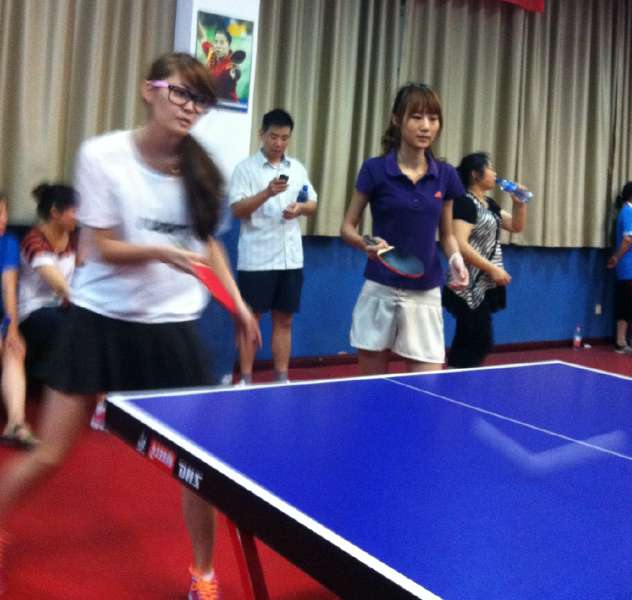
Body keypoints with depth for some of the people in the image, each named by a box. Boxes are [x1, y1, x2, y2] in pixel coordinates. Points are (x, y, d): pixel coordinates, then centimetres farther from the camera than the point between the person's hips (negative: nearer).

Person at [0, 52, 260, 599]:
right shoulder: (102, 155, -9)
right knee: (48, 455, 4)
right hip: (100, 321, -2)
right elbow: (102, 249, -9)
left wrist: (237, 303, 7)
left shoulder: (199, 168, 1)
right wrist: (160, 252, -25)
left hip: (172, 327, 3)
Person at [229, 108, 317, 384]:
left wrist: (300, 208, -8)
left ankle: (282, 378, 19)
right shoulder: (246, 168, -3)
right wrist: (267, 193, -25)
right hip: (256, 260, -4)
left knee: (284, 320, 10)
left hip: (291, 259, 5)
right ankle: (246, 379, 13)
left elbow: (313, 204, 15)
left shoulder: (298, 168, 12)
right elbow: (237, 210, -11)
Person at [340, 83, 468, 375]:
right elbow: (347, 227, 0)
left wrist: (456, 259, -7)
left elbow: (446, 234, 13)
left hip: (425, 295, 2)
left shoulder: (446, 175, 3)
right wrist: (367, 245, -20)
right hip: (380, 291, -2)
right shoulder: (375, 169, -6)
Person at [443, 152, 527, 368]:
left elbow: (516, 226, 22)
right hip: (471, 287, -9)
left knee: (467, 342, 12)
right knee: (480, 342, -9)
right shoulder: (465, 202, -13)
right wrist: (493, 269, -20)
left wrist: (519, 203, 5)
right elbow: (460, 245, -23)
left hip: (484, 286, 9)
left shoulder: (488, 203, 15)